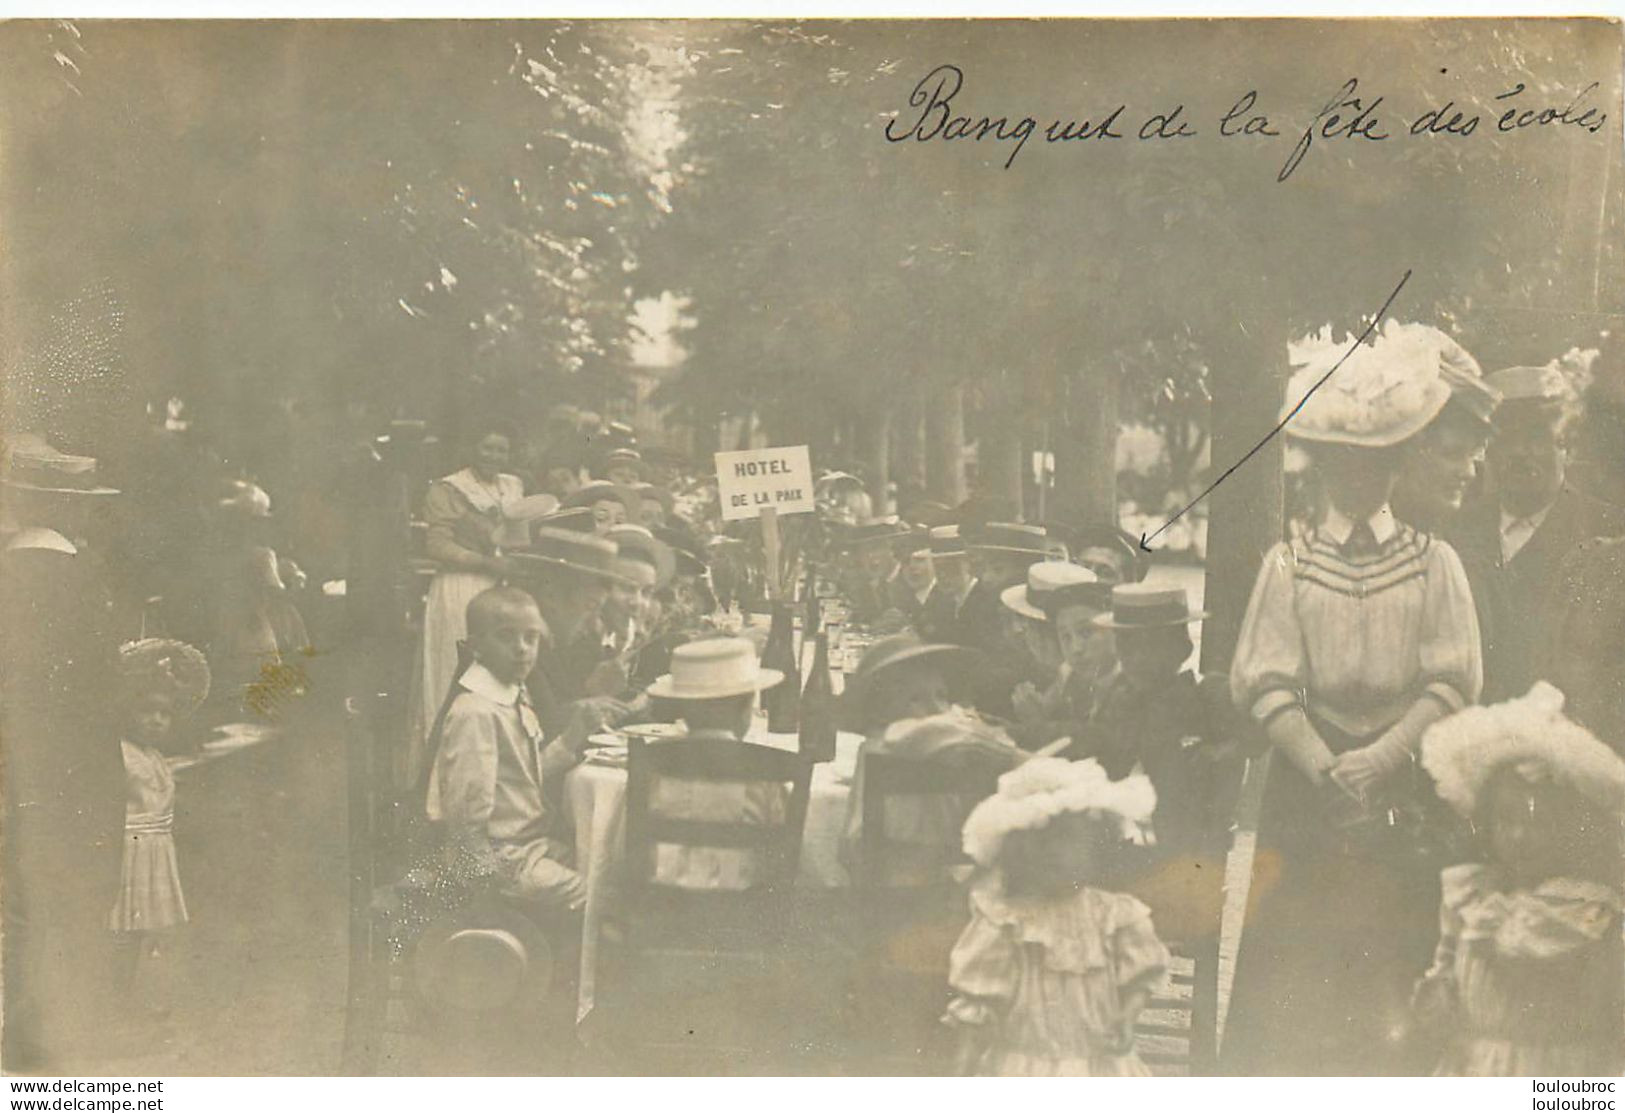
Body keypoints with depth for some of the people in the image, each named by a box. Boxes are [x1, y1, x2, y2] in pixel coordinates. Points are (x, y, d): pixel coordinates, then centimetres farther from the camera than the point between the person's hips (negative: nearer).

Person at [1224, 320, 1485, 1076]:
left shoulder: (1434, 564, 3)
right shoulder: (1288, 566, 1)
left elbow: (1454, 681, -3)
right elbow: (1265, 685, -5)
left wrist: (1380, 758, -14)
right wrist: (1327, 767, -16)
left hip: (1404, 785, 1)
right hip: (1304, 782, 0)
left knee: (1394, 971, 5)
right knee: (1288, 970, 2)